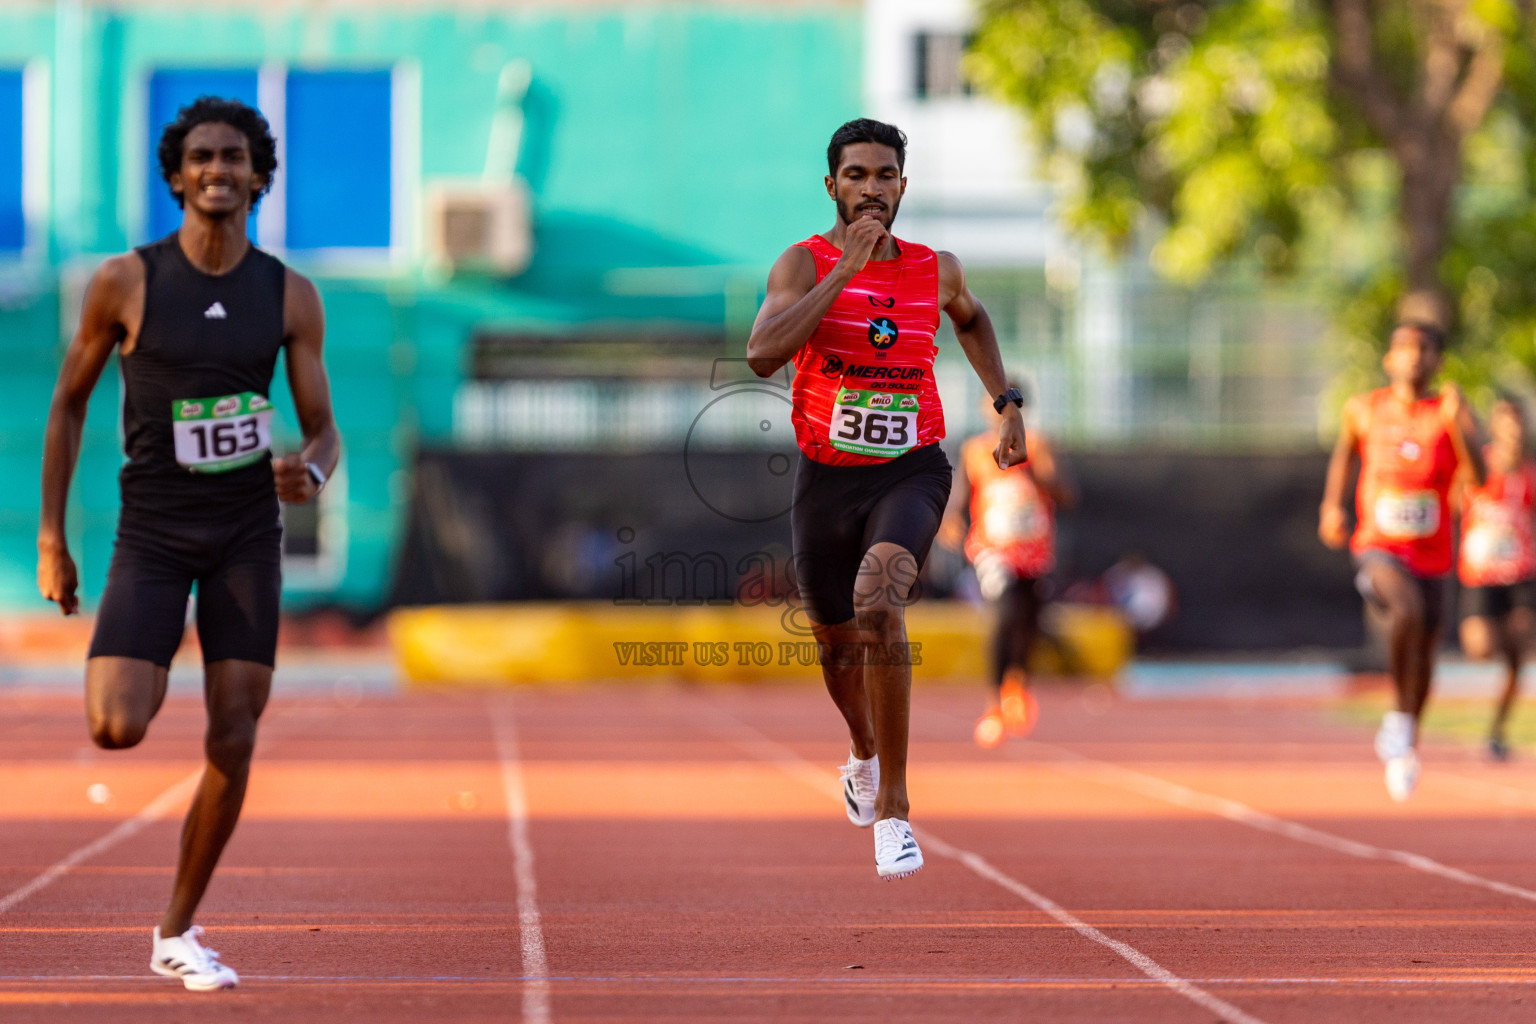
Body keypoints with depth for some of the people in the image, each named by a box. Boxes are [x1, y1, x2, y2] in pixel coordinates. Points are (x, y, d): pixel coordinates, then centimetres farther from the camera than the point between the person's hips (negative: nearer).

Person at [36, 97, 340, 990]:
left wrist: (312, 471, -23)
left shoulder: (290, 296, -2)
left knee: (235, 739, -3)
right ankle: (135, 679, 19)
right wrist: (51, 538, 1)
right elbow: (70, 401, 3)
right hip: (154, 530, -2)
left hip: (247, 530, 2)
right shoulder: (127, 282, -7)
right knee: (117, 730, -19)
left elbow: (324, 429, 3)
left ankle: (178, 933, 13)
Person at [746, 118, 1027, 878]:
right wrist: (847, 269, -26)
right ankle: (866, 753, 54)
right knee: (837, 645, 17)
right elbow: (763, 354, -26)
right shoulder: (805, 264, -7)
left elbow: (970, 318, 28)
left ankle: (891, 807, -26)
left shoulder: (935, 270, 3)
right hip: (826, 478, 1)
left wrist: (1005, 403, 18)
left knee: (879, 597, -30)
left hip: (911, 472, -1)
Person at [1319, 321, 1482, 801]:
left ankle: (1407, 746, 42)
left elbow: (1479, 475, -21)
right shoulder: (1364, 410, -3)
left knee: (1422, 655, 15)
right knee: (1407, 610, -33)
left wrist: (1458, 421, -31)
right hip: (1379, 547, -2)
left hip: (1431, 555, 2)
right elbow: (1344, 452, 19)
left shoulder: (1449, 412, -7)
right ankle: (1399, 714, -15)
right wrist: (1331, 504, 8)